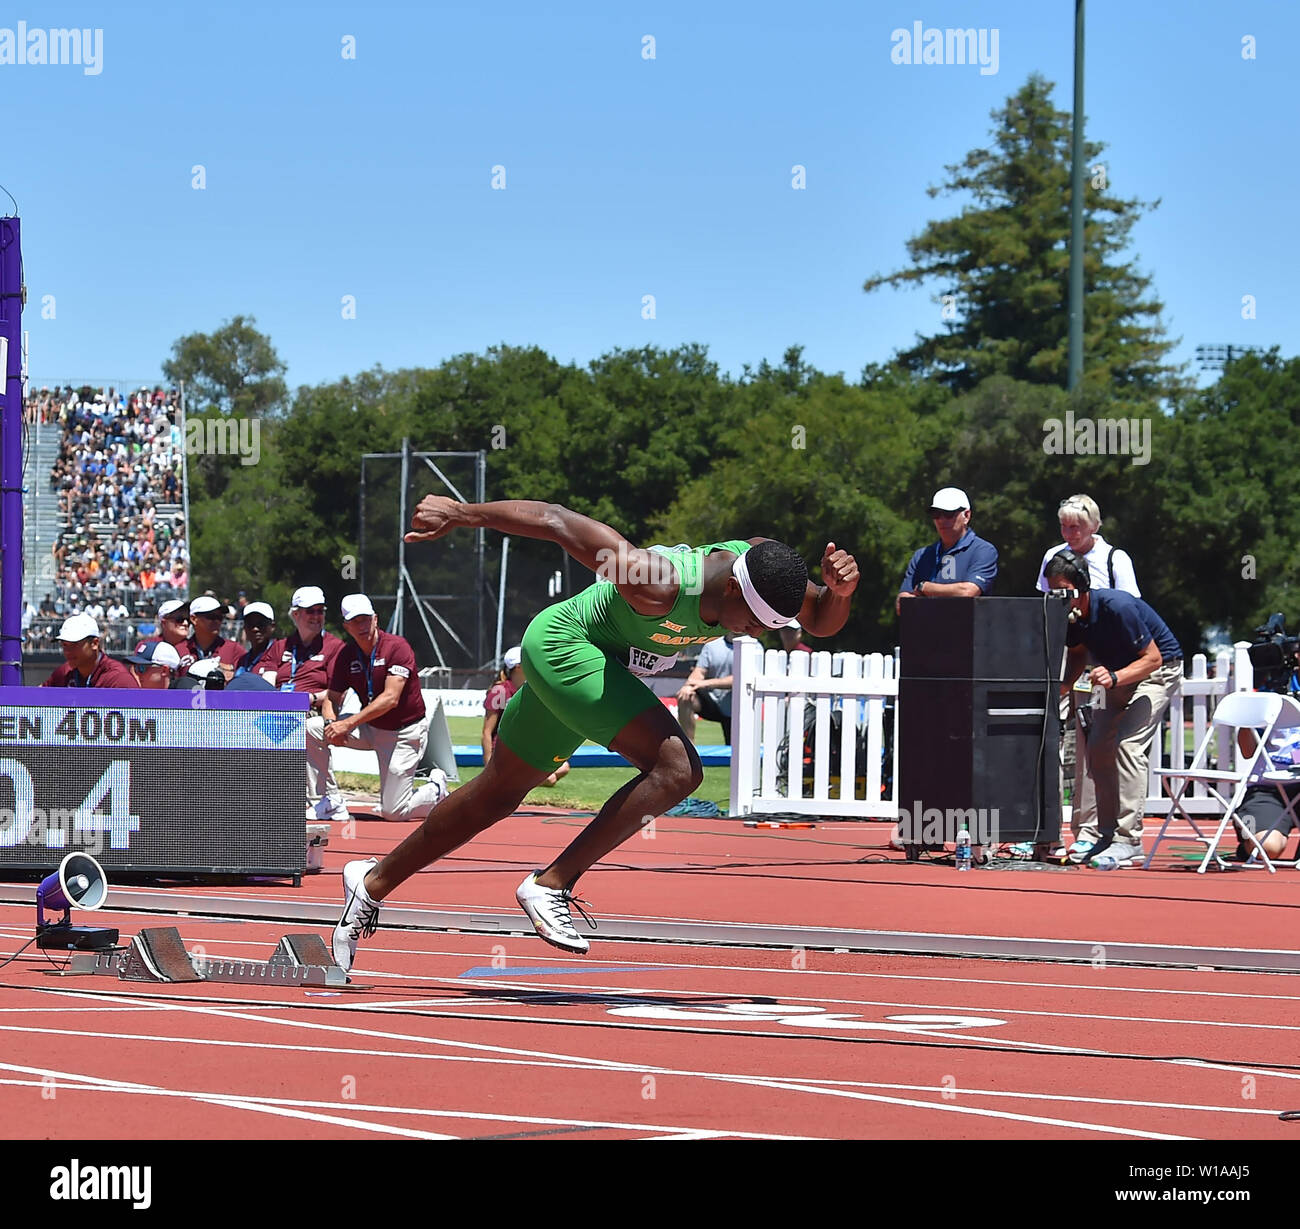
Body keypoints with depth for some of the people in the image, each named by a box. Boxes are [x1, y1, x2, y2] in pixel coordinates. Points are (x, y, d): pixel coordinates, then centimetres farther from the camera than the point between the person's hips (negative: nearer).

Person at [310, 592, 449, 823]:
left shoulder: (397, 647, -18)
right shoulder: (346, 655, 0)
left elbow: (390, 698, -26)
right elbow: (332, 699, 3)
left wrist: (349, 723, -32)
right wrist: (331, 723, -22)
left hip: (404, 732, -6)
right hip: (371, 729, 6)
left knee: (393, 812, -11)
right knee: (310, 729, -14)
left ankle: (437, 790, 21)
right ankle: (332, 803, -6)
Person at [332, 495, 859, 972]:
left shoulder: (760, 562, -17)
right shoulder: (661, 584, -37)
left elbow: (821, 622, -2)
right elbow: (558, 521, -29)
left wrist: (838, 591, -26)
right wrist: (460, 513, -21)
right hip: (560, 643, -9)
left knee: (496, 796, 21)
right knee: (677, 768, -25)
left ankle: (373, 882, 37)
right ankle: (551, 885, -16)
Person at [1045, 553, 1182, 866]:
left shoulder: (1117, 607, -33)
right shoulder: (1069, 615, -11)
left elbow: (1153, 658, -27)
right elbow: (1078, 652, 10)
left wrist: (1115, 678, -42)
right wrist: (1063, 685, -9)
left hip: (1157, 671, -8)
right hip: (1117, 672, 8)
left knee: (1128, 744, -21)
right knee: (1097, 747, -2)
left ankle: (1128, 840, -22)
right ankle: (1096, 832, 0)